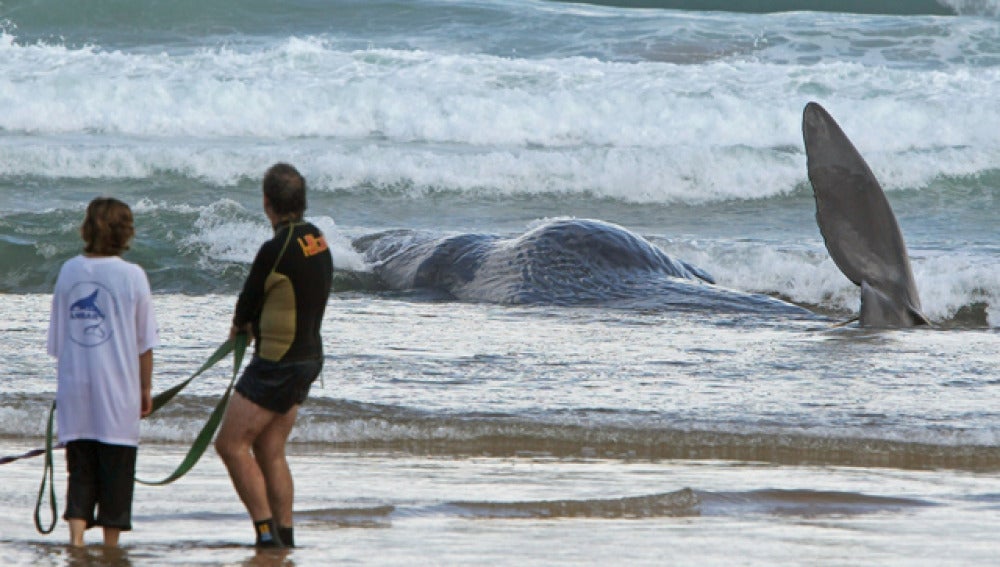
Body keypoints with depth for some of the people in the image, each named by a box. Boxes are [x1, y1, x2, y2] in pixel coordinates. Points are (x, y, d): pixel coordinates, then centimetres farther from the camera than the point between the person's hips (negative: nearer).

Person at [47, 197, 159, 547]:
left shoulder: (69, 272, 2)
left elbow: (57, 340, 8)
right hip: (118, 393, -2)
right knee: (117, 468, 6)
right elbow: (144, 343, -2)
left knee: (80, 470, 8)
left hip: (74, 390, 3)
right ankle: (111, 546, 9)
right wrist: (146, 389, 8)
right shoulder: (132, 276, -7)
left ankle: (76, 535, -7)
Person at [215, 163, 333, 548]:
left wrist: (240, 324, 16)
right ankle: (284, 535, 12)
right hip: (308, 355, 9)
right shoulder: (317, 239, 8)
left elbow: (247, 304, -6)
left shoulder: (276, 250, -20)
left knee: (231, 443, -5)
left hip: (279, 363, -9)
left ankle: (267, 530, -9)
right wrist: (253, 324, 9)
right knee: (269, 451, 13)